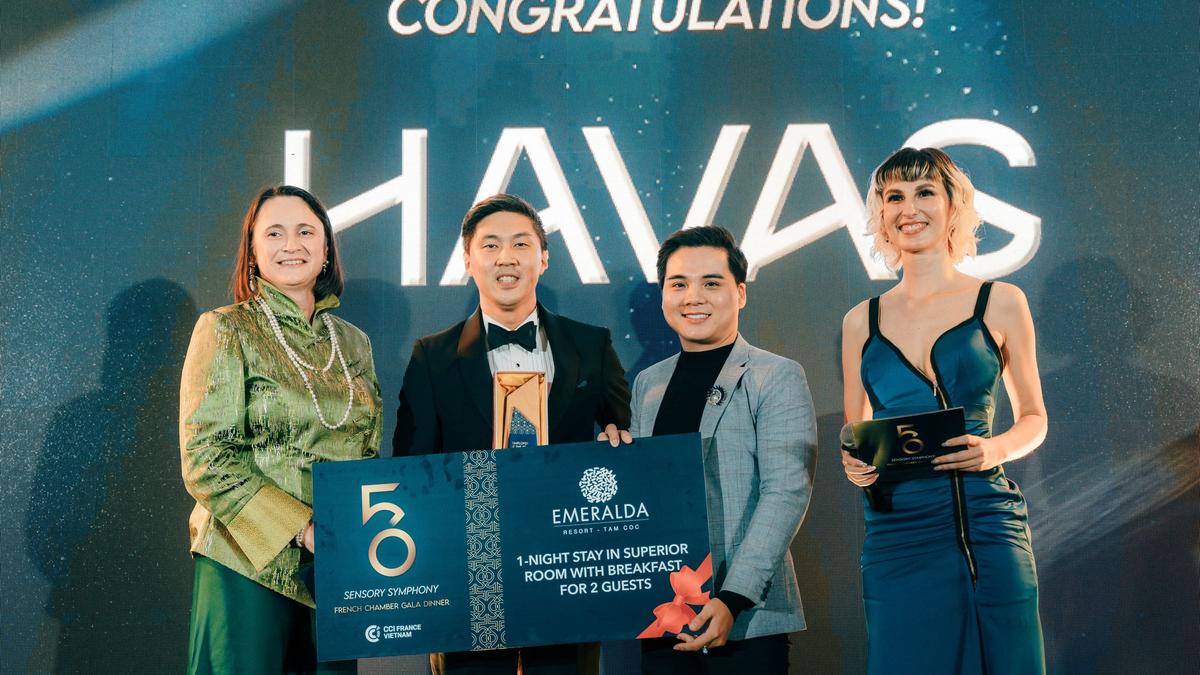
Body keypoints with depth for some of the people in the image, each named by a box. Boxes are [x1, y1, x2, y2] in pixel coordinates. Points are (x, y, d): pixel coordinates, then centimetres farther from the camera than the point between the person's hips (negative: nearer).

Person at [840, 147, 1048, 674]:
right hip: (896, 529, 2)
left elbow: (1033, 418, 11)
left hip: (986, 524, -1)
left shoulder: (1000, 303, 5)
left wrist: (995, 448, -10)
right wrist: (854, 463, -5)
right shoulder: (862, 321, 10)